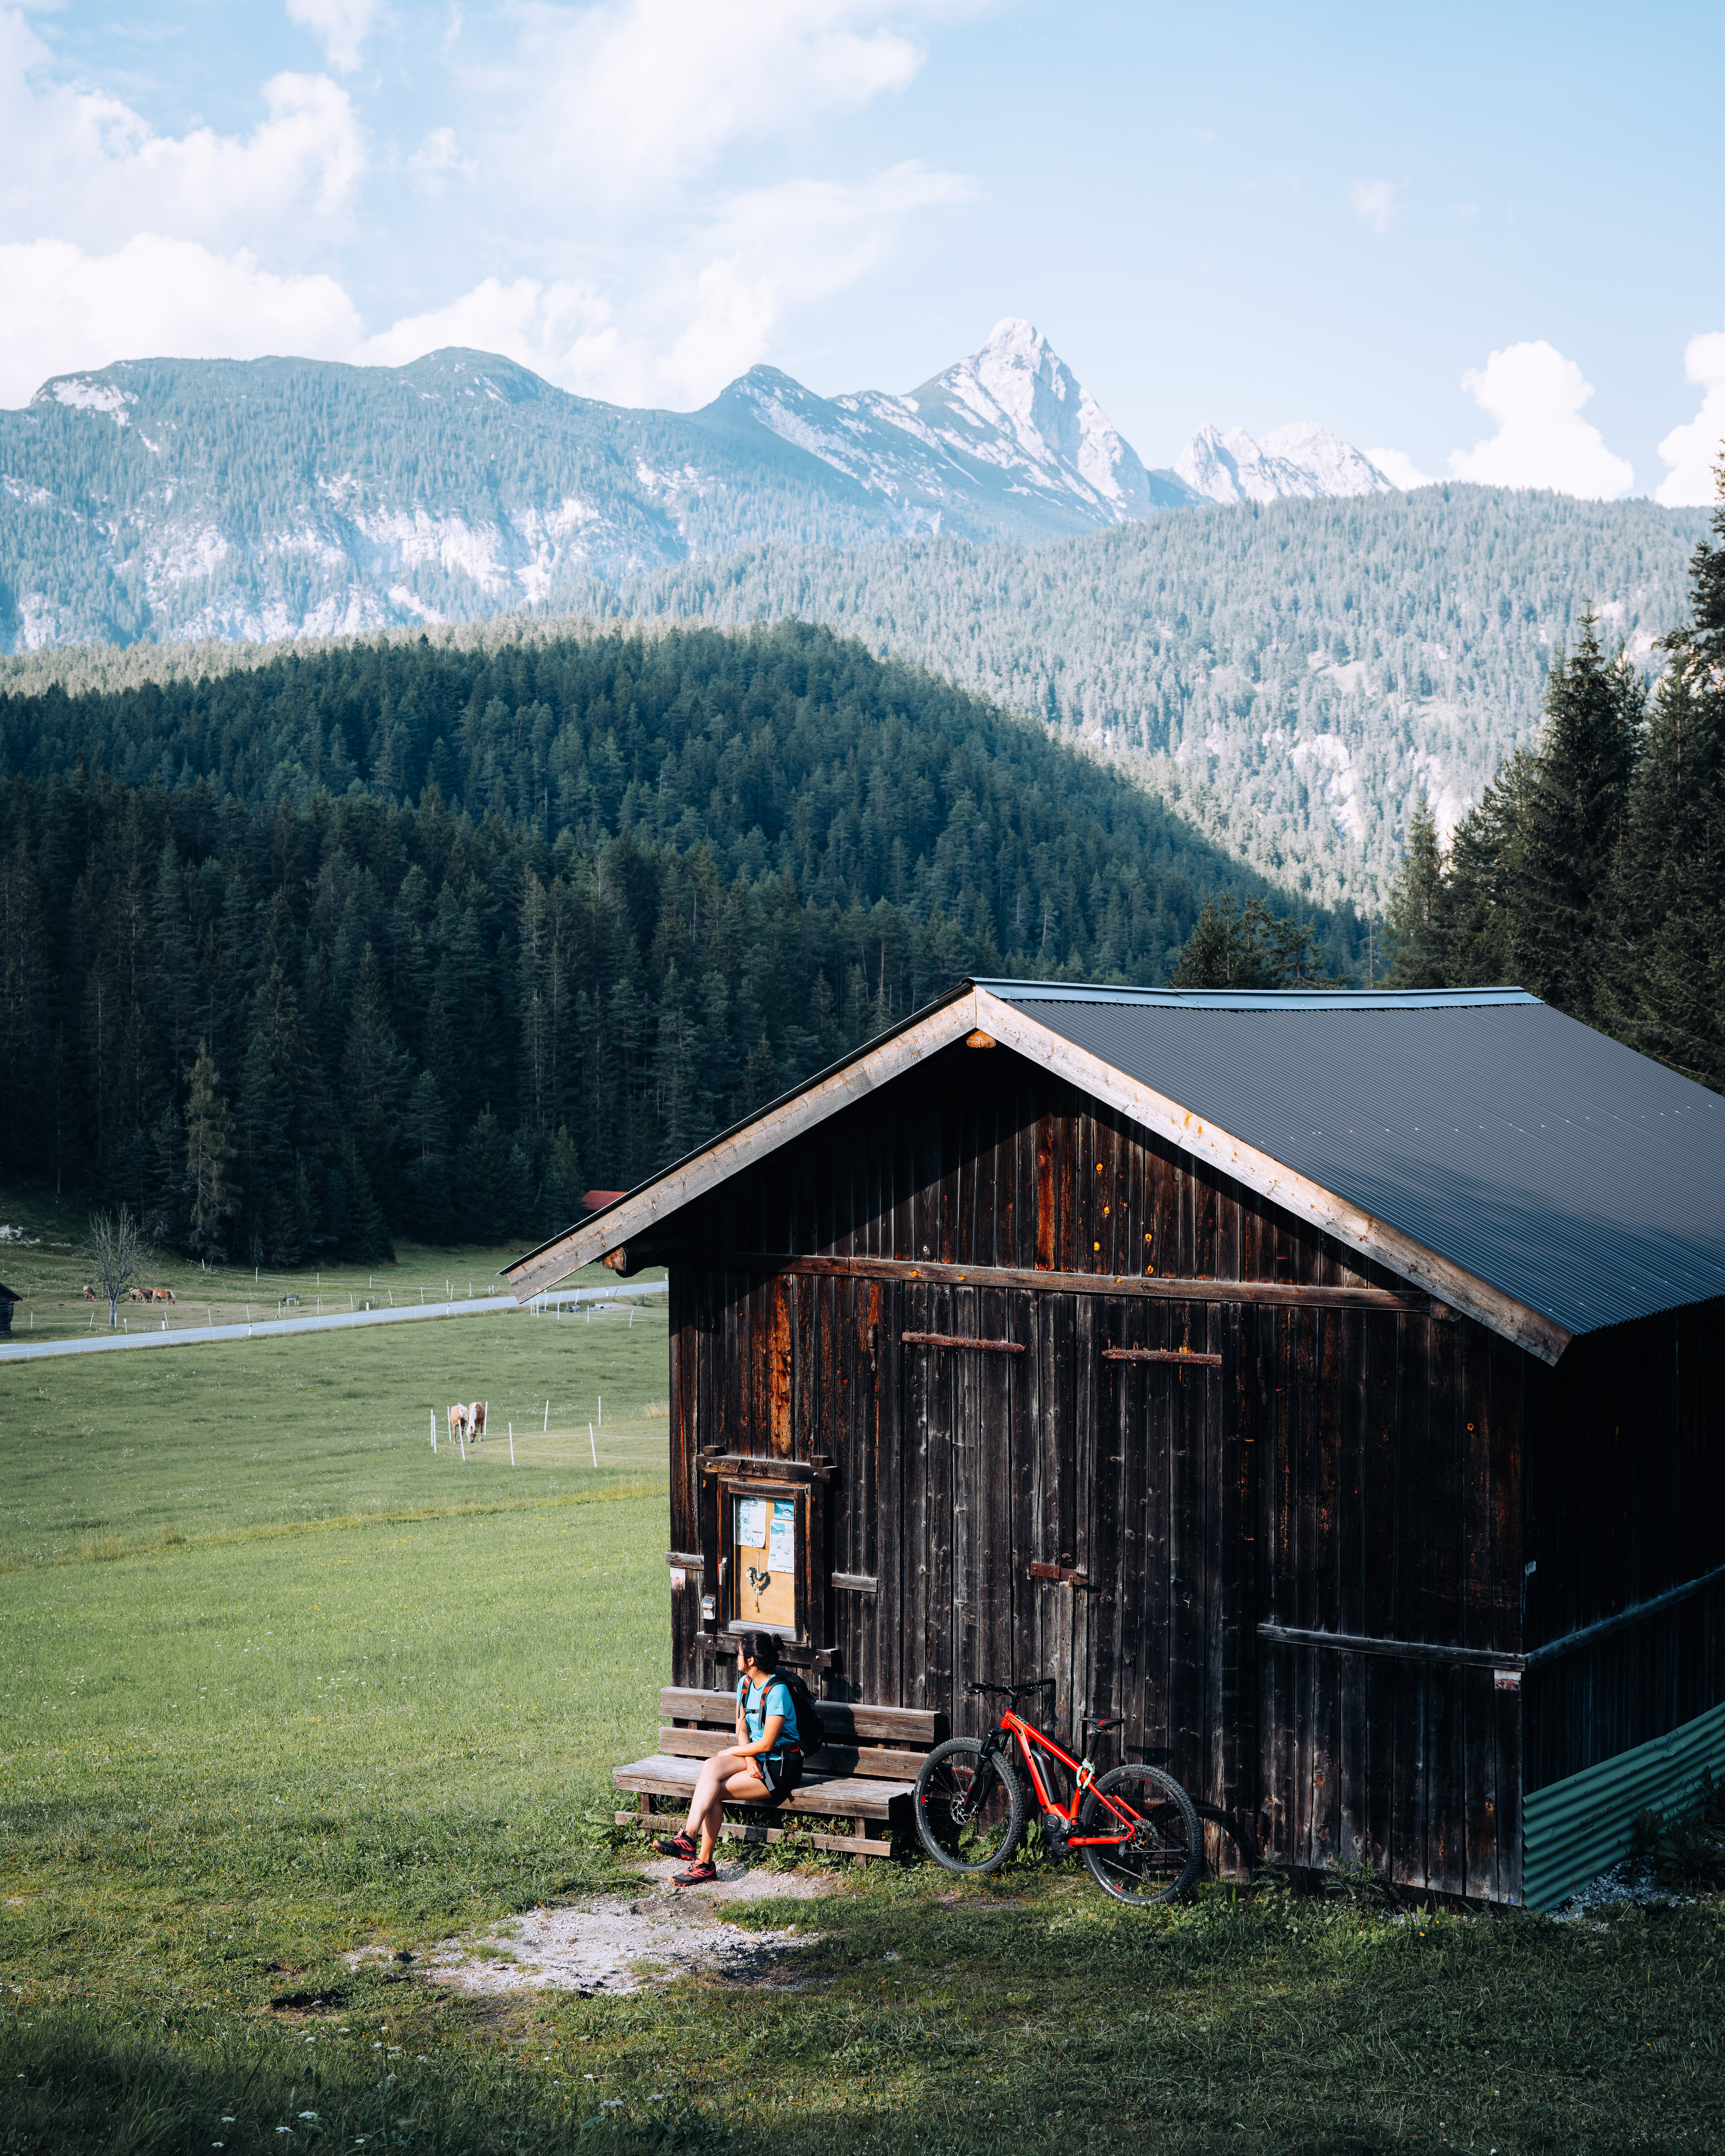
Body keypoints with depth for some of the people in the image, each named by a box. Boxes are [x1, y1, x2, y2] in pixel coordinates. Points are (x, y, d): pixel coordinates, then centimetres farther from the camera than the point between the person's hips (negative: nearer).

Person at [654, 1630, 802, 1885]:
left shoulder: (776, 1692, -18)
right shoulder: (745, 1683, 9)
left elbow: (767, 1744, -18)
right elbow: (742, 1728, 9)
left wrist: (729, 1752, -7)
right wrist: (748, 1758, -11)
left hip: (781, 1767, -7)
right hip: (756, 1757, 7)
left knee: (713, 1791, -24)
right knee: (710, 1767, -21)